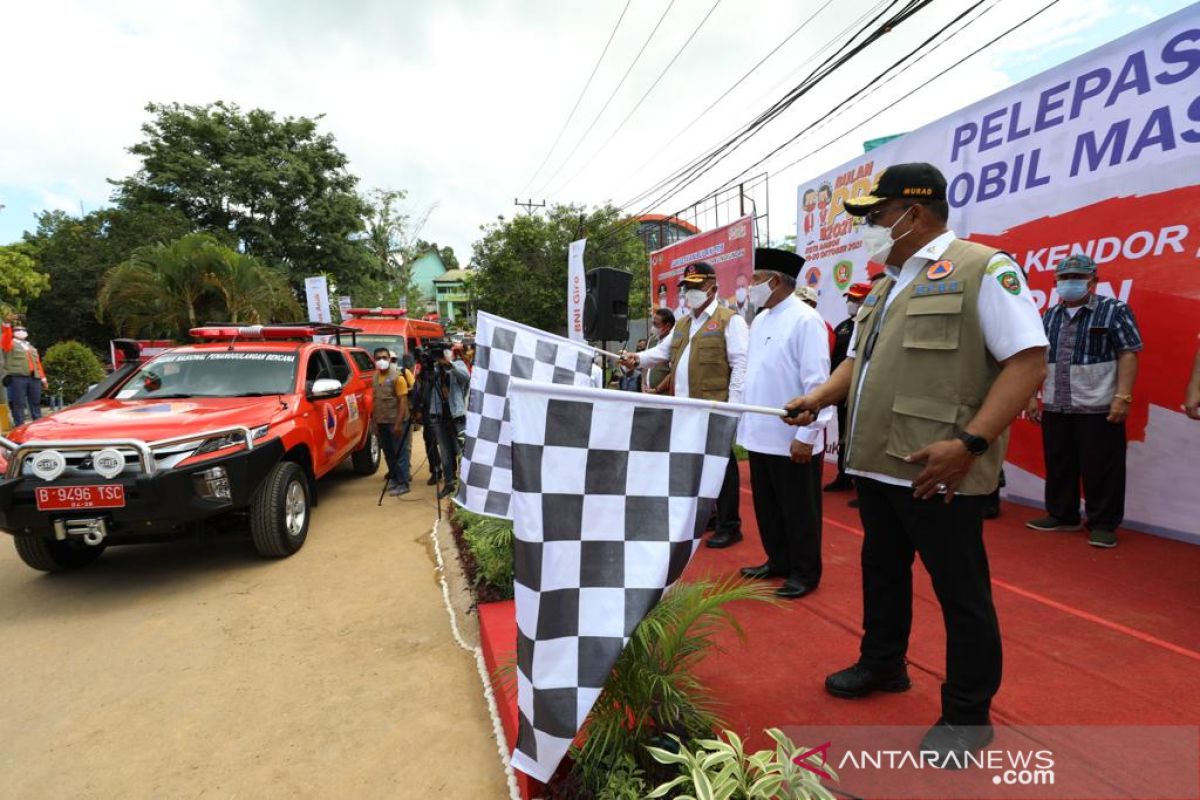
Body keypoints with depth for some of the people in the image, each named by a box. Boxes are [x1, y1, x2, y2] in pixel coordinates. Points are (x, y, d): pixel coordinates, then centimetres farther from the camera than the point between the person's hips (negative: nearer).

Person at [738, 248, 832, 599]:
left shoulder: (805, 320, -13)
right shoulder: (760, 320, 12)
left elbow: (816, 382, -17)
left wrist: (806, 435, -18)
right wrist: (745, 422, 14)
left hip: (791, 438, -8)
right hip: (759, 434, 8)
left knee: (798, 510, 7)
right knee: (767, 507, 18)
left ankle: (804, 573, 22)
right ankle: (778, 561, 35)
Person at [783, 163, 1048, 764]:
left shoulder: (982, 268, -9)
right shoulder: (886, 286, 17)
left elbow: (1028, 360, -16)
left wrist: (969, 443, -25)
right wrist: (818, 399, 6)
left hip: (936, 472, -8)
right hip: (876, 463, 9)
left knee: (960, 591, 6)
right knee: (882, 570, 21)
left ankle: (967, 714, 24)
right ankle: (882, 664, 41)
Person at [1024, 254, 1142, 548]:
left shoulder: (1114, 310, -2)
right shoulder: (1049, 316, 12)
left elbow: (1128, 355, -7)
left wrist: (1122, 397, -15)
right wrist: (1033, 396, 11)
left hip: (1099, 408, -5)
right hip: (1054, 408, 5)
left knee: (1101, 470, 0)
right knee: (1058, 466, 12)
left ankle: (1103, 525, 11)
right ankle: (1062, 516, 25)